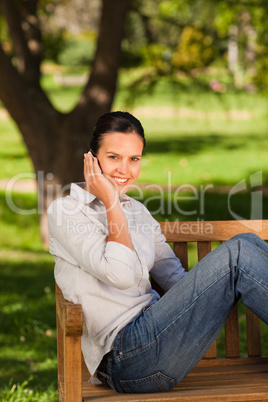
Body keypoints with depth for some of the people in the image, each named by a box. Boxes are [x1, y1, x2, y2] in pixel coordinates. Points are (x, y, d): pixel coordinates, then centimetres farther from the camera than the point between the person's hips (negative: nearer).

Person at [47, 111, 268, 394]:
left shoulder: (136, 211, 20)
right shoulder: (65, 211, -3)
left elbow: (177, 279, 15)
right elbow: (120, 274, -18)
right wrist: (111, 203, -9)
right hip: (126, 357, -8)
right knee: (238, 254, -18)